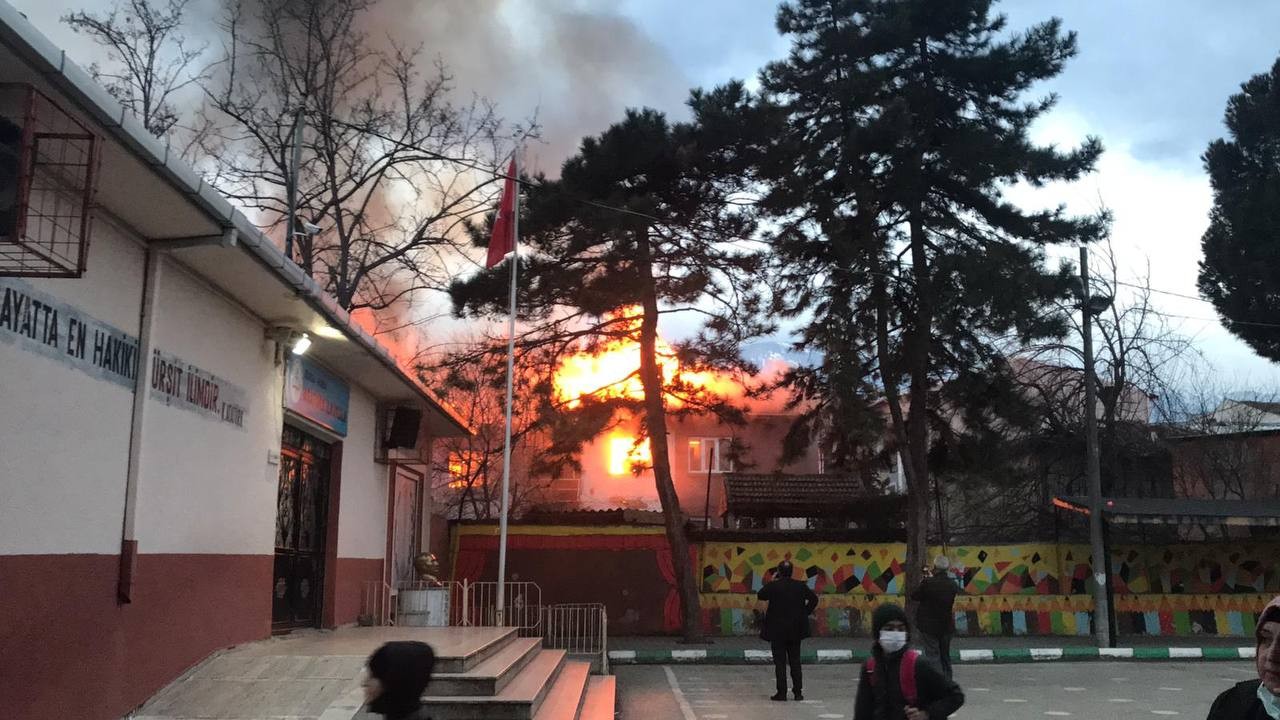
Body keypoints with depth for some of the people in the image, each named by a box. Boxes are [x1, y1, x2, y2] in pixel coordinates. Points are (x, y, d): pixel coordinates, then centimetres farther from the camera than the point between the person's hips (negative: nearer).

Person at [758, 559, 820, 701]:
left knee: (780, 662, 2)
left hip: (777, 630, -3)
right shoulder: (800, 586, -1)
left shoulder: (773, 586, -11)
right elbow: (814, 599, 1)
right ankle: (798, 692, 11)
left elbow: (760, 595, 3)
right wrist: (805, 613, 8)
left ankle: (782, 692, 1)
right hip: (795, 630, 3)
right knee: (795, 661, 11)